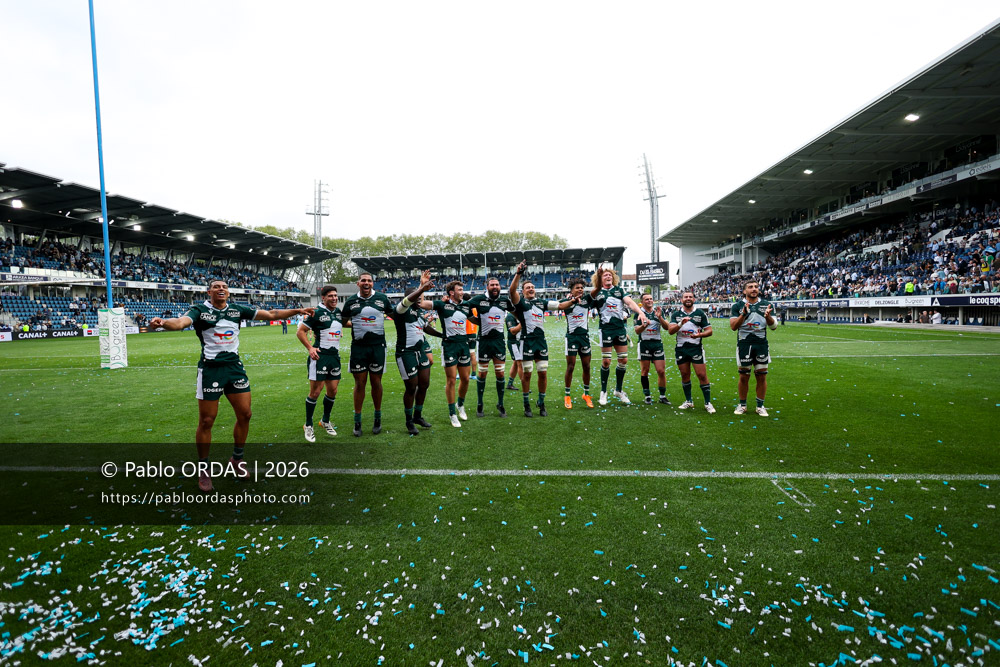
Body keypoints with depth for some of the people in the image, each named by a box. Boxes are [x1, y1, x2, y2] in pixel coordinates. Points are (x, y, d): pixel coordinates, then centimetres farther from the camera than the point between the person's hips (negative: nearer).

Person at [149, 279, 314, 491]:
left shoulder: (238, 309, 6)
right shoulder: (199, 310, -5)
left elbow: (271, 314, 8)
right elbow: (180, 322, -25)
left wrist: (298, 310, 4)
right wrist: (162, 322, -48)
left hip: (235, 367, 4)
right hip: (210, 369, -4)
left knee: (244, 414, 6)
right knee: (206, 421, 1)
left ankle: (237, 459, 27)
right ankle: (203, 469, 18)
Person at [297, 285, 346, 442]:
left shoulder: (339, 312, 10)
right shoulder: (316, 313, -9)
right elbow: (300, 331, -7)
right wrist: (310, 347, -15)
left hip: (335, 356, 6)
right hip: (320, 356, -6)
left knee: (332, 391, 11)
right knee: (315, 391, -3)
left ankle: (325, 421, 31)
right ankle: (308, 426, 13)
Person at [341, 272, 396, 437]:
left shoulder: (382, 298, 3)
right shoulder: (351, 301, 4)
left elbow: (393, 313, 18)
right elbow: (343, 321, 16)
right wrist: (355, 324, 3)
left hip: (378, 346, 0)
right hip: (358, 347, 0)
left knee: (376, 382, 6)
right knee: (360, 383, 3)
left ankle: (377, 418, 22)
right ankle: (357, 421, 15)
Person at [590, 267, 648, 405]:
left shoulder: (619, 290, 10)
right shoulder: (597, 292, 1)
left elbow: (629, 302, -3)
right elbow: (593, 293, -24)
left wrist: (640, 312, -22)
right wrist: (598, 273, -39)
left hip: (620, 328, 4)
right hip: (606, 329, -4)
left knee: (623, 360, 6)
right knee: (606, 361, -1)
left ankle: (618, 390, 24)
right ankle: (603, 392, 15)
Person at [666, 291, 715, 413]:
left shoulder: (700, 313, 3)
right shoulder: (676, 314, 7)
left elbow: (709, 330, 2)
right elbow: (670, 331, -4)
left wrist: (699, 335, -18)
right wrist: (681, 323, -21)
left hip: (696, 347, -2)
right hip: (681, 348, 2)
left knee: (702, 375, -7)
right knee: (685, 375, 9)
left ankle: (708, 403, 2)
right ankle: (688, 401, 22)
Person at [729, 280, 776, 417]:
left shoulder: (766, 304, 8)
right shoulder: (738, 306, 1)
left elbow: (773, 327, 5)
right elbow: (733, 326, -8)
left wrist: (768, 316, -15)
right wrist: (744, 314, -23)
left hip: (761, 344, 2)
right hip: (744, 344, -2)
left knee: (762, 376, 5)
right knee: (744, 376, 4)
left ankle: (760, 406, 17)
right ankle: (742, 405, 18)